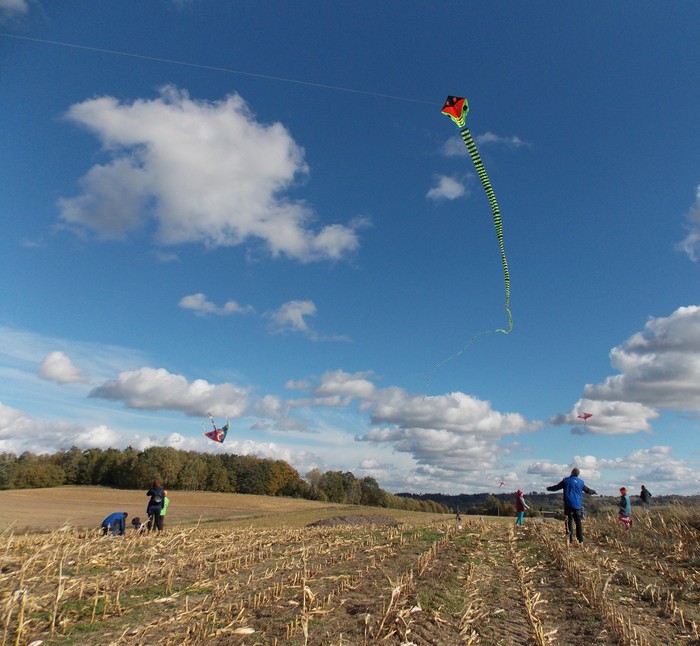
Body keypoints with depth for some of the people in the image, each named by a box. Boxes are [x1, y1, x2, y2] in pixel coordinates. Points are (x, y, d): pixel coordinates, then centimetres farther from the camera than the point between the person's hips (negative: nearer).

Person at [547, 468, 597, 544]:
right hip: (577, 506, 3)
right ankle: (580, 540, 8)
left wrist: (549, 488, 19)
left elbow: (557, 487, 1)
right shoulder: (581, 482, 7)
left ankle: (570, 540, -3)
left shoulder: (566, 480, -2)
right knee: (578, 523, 8)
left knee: (569, 522, 0)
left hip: (568, 505, -3)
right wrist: (594, 492, 40)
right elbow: (587, 490, 19)